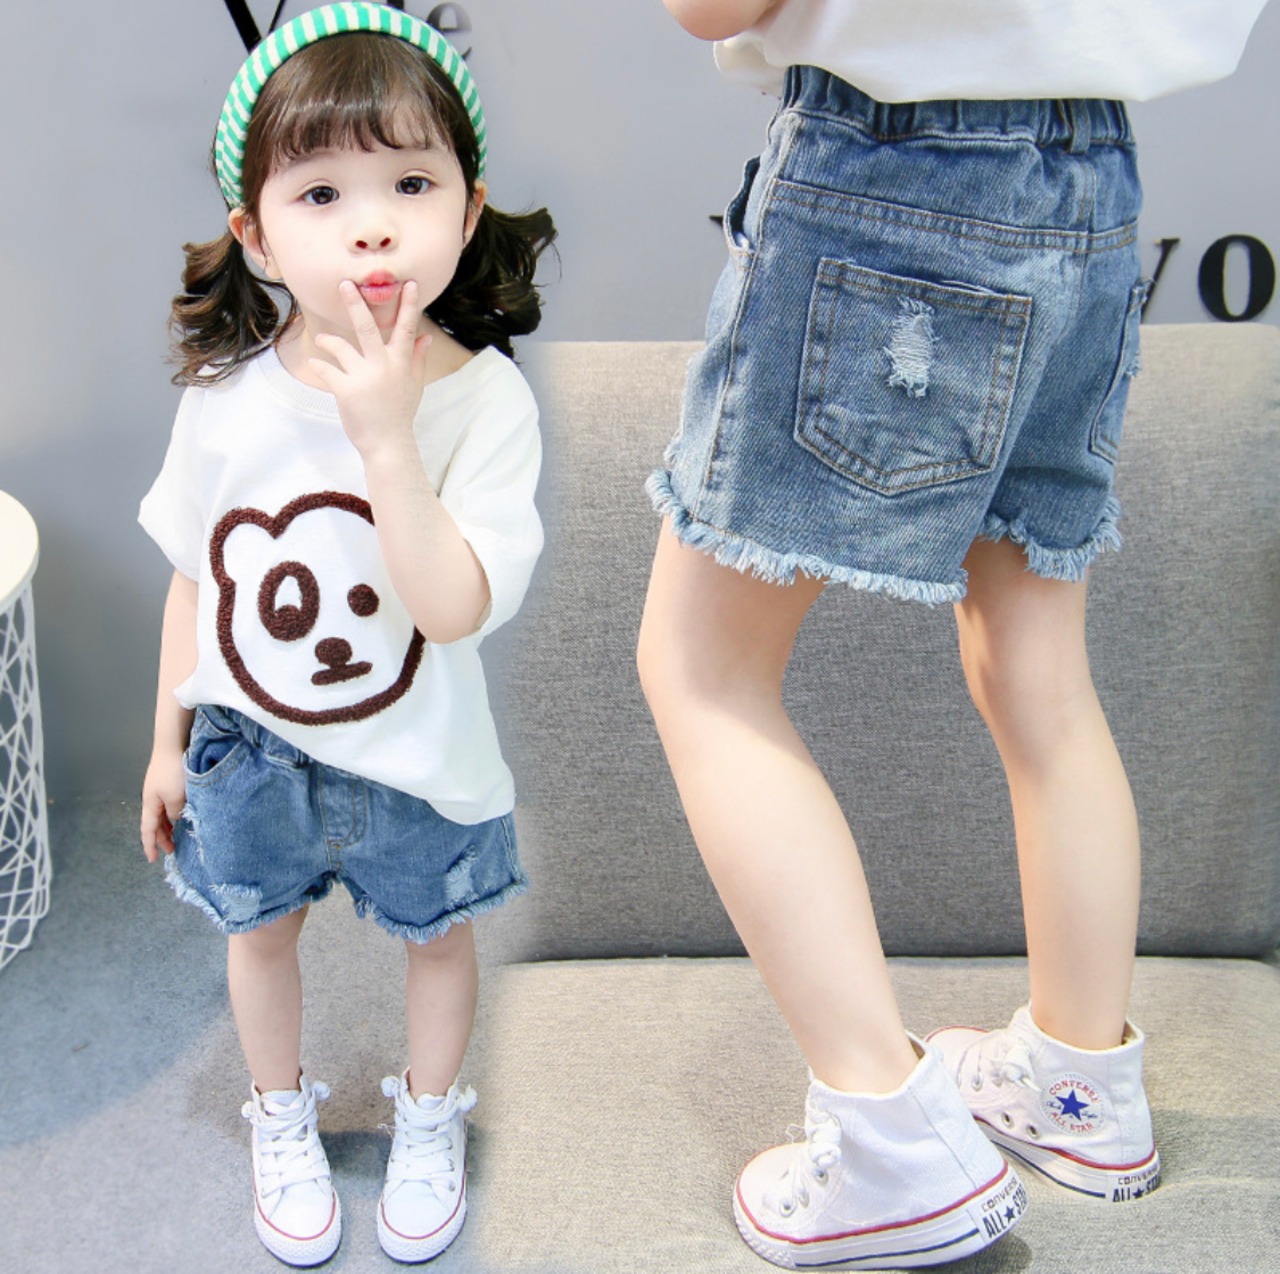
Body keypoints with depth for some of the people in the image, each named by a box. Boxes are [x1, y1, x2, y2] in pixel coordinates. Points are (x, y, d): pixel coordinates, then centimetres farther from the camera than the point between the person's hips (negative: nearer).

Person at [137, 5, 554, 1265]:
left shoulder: (484, 398, -23)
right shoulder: (228, 394, -16)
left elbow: (455, 608, -32)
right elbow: (195, 580, -2)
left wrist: (386, 437, -39)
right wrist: (168, 738, 5)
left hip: (414, 758, -1)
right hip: (249, 742, 2)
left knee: (435, 932, 21)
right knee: (259, 928, 22)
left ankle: (430, 1116, 51)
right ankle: (282, 1119, 51)